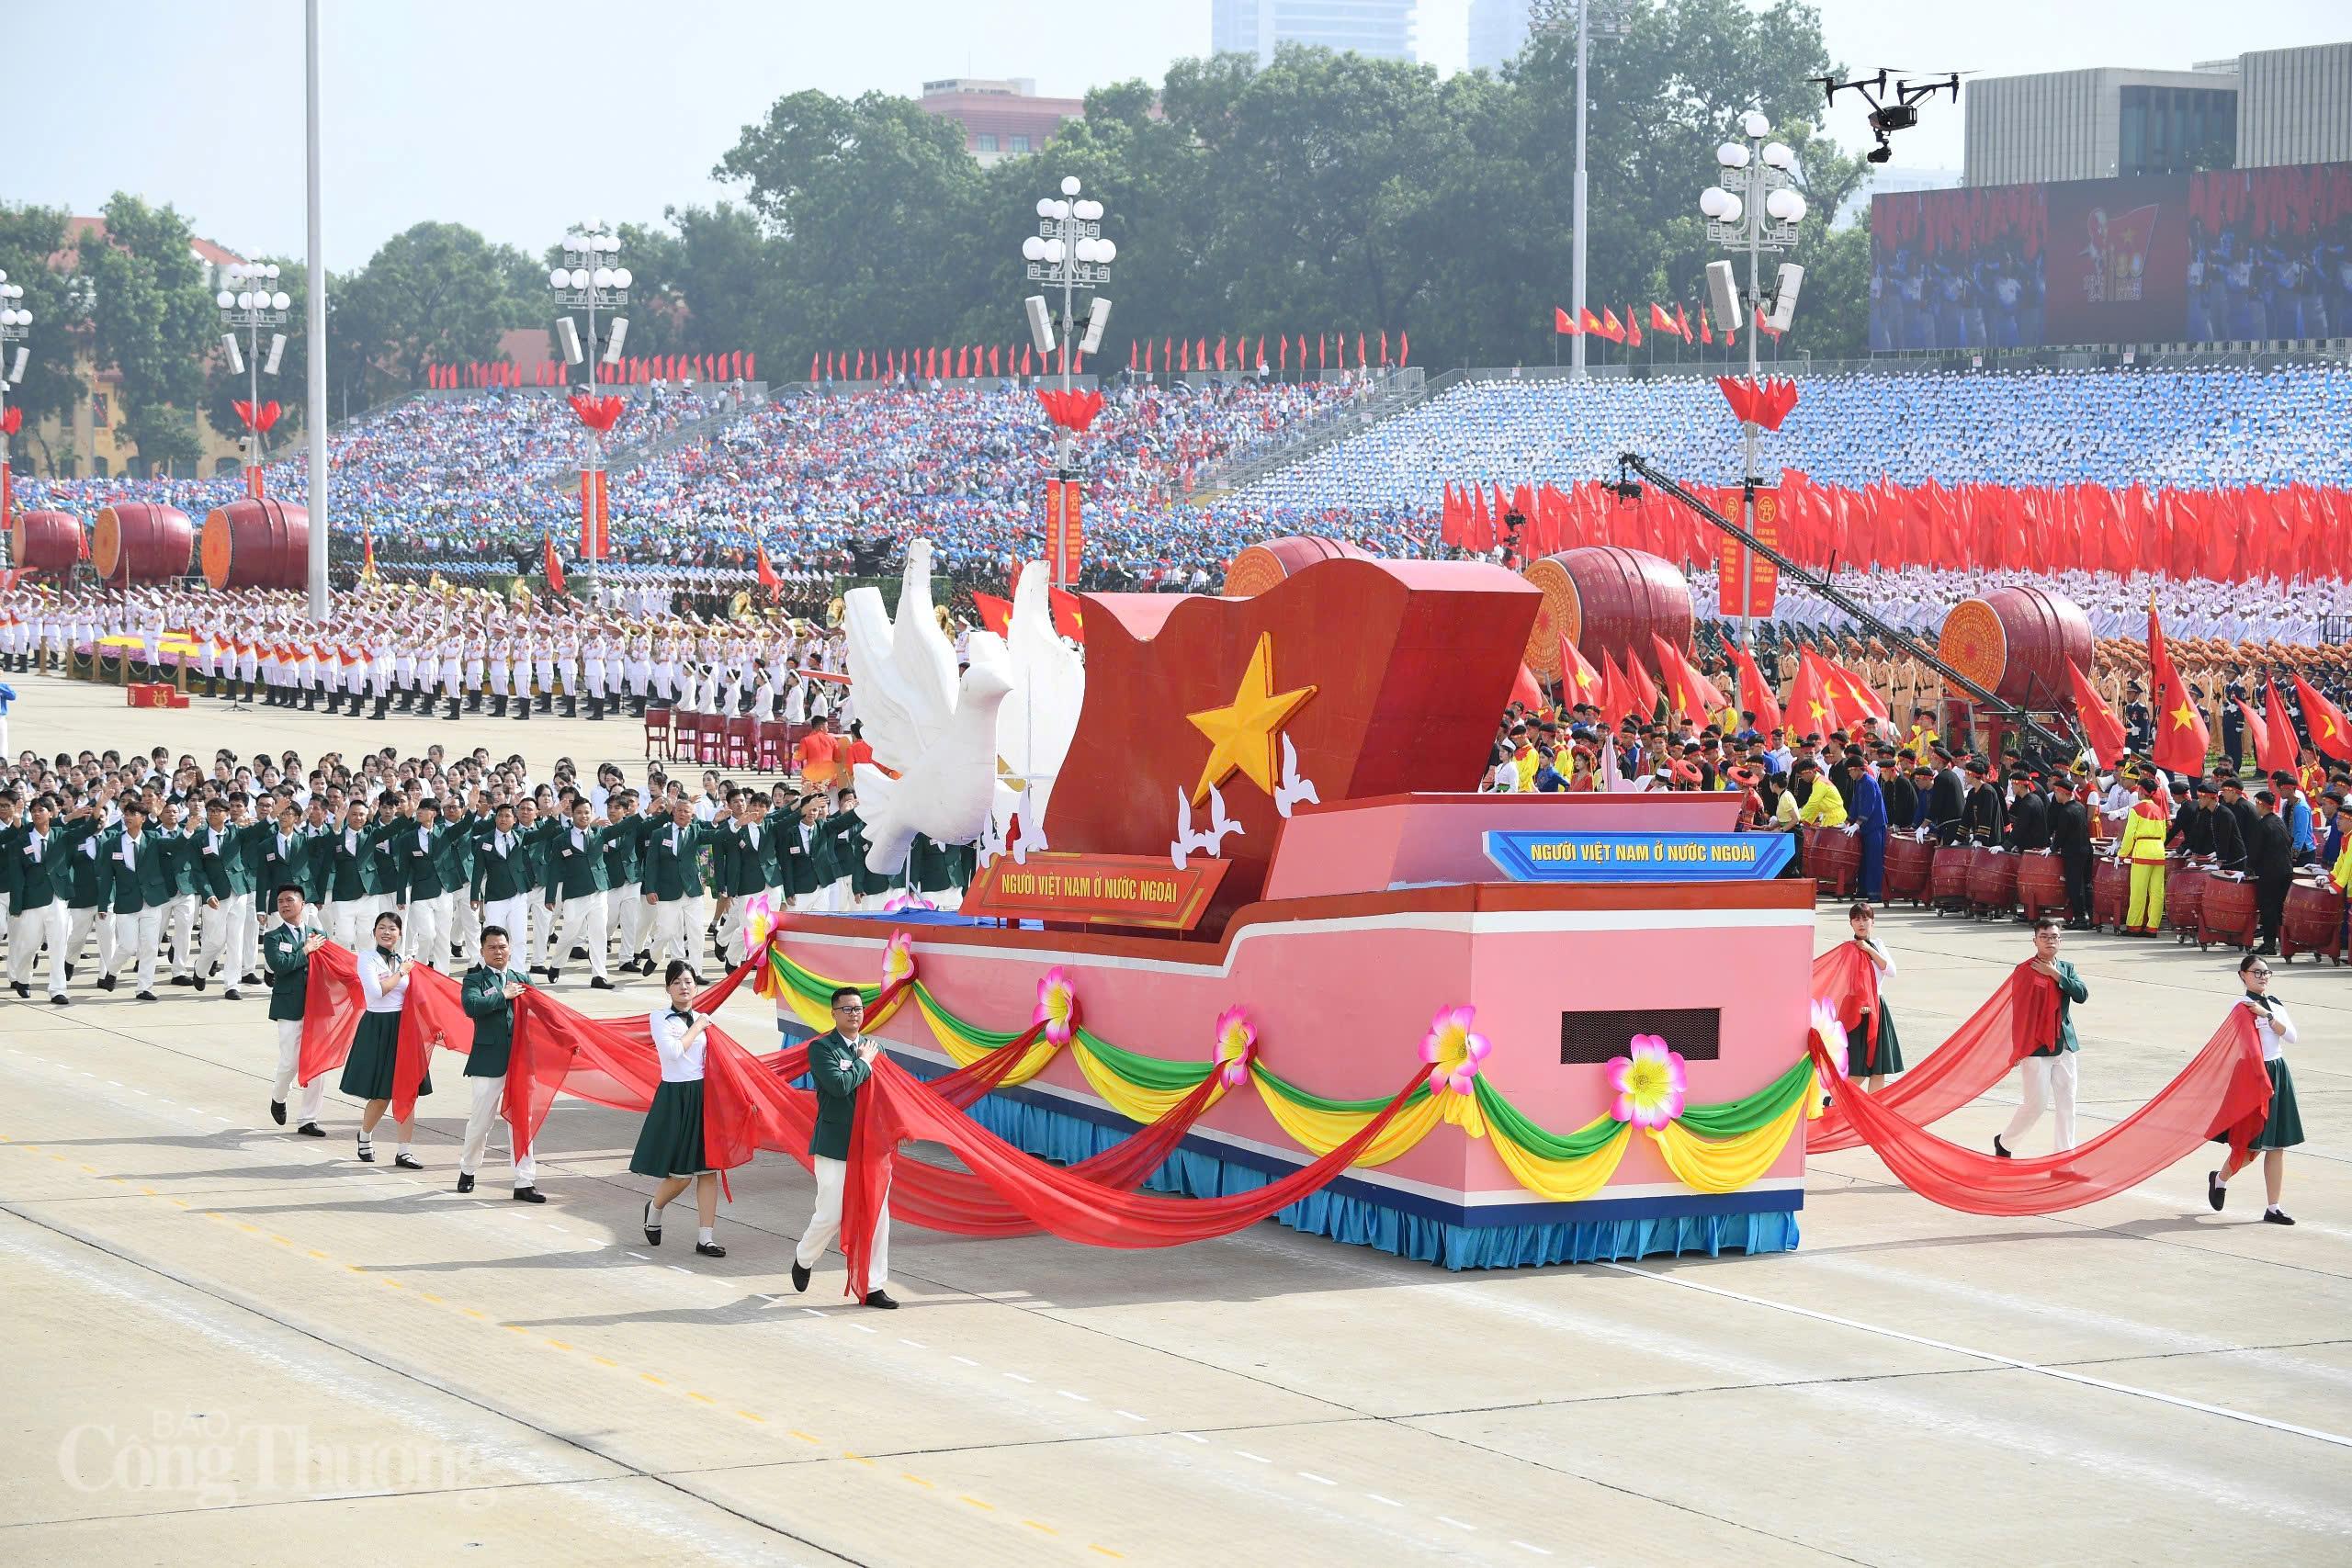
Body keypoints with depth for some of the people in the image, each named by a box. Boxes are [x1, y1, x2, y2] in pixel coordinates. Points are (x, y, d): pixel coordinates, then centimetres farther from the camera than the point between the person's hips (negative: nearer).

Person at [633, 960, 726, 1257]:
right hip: (675, 1098, -4)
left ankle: (706, 1238, 4)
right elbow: (673, 1051, -17)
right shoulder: (660, 1019, -2)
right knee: (681, 1174, -2)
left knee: (708, 1170, 1)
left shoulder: (704, 1019, 11)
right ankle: (654, 1210, 29)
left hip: (705, 1096, 4)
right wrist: (697, 1027, -7)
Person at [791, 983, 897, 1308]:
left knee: (878, 1217, 2)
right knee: (830, 1217, -3)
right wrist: (865, 1062, -8)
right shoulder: (822, 1048, -5)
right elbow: (839, 1084, -21)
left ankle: (873, 1287, 10)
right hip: (835, 1146, -5)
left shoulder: (874, 1048, 12)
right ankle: (804, 1259, 28)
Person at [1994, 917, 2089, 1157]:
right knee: (2036, 1104, -4)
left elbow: (2082, 995, -4)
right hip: (2036, 1047, -6)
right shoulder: (2025, 971, -8)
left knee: (2067, 1104, 4)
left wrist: (2056, 975, -11)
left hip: (2065, 1046, 6)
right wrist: (2019, 1048, -11)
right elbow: (2018, 1010, -8)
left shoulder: (2066, 968, 10)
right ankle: (2004, 1143, 19)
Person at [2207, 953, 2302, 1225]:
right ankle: (2220, 1178, 28)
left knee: (2277, 1146, 4)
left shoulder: (2275, 1005, 10)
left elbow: (2291, 1036, -2)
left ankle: (2272, 1208, 7)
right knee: (2253, 1145, -1)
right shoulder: (2242, 1009, -9)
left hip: (2278, 1073, 6)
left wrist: (2267, 1015, -13)